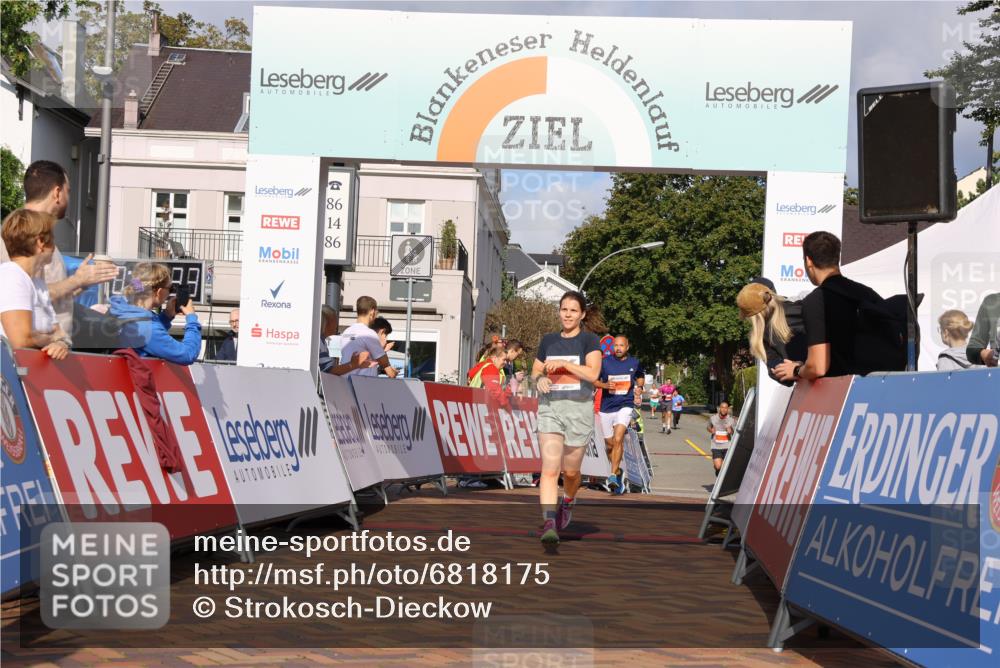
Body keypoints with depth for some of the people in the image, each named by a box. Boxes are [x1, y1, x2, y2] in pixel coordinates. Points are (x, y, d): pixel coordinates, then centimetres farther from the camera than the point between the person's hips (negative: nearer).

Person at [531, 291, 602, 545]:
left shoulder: (589, 340, 0)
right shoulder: (549, 340, 11)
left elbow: (592, 373, -13)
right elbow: (535, 371, 19)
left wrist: (564, 363, -19)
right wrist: (539, 378, -3)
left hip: (579, 409, -2)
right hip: (550, 408, 2)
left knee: (570, 470, 10)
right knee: (550, 468, -14)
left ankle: (567, 503, 42)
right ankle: (549, 524, -21)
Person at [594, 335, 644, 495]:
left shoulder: (635, 363, 3)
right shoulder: (604, 362, 0)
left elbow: (641, 377, 23)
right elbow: (594, 380, 7)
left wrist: (639, 388, 3)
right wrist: (605, 385, -12)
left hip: (625, 405, -2)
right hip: (606, 407, 2)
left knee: (618, 440, -21)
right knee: (610, 444, 11)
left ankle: (613, 475, -21)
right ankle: (618, 472, 32)